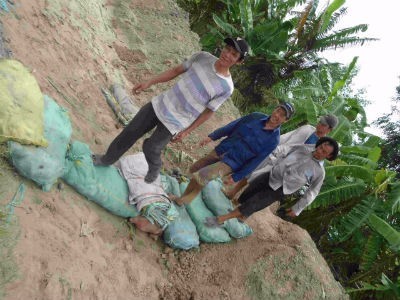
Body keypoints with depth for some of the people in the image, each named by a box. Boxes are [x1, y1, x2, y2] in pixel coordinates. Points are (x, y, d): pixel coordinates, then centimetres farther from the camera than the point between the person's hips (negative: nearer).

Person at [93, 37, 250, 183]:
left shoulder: (226, 87, -16)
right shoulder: (203, 57, -8)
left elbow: (208, 112, -7)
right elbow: (176, 71, 4)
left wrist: (186, 132, -3)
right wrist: (149, 82, 1)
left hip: (174, 123, -4)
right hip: (160, 104, 4)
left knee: (151, 148, 0)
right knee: (130, 132, 12)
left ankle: (154, 170, 36)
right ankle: (107, 159, 35)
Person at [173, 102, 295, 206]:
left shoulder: (273, 140, -11)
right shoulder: (256, 116, 0)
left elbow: (256, 161, -10)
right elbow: (232, 126, 6)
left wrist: (236, 177, -9)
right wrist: (211, 136, 1)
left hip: (231, 163, -5)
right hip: (220, 150, 6)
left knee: (199, 177, -19)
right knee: (194, 169, 12)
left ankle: (183, 201, 5)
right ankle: (185, 196, 35)